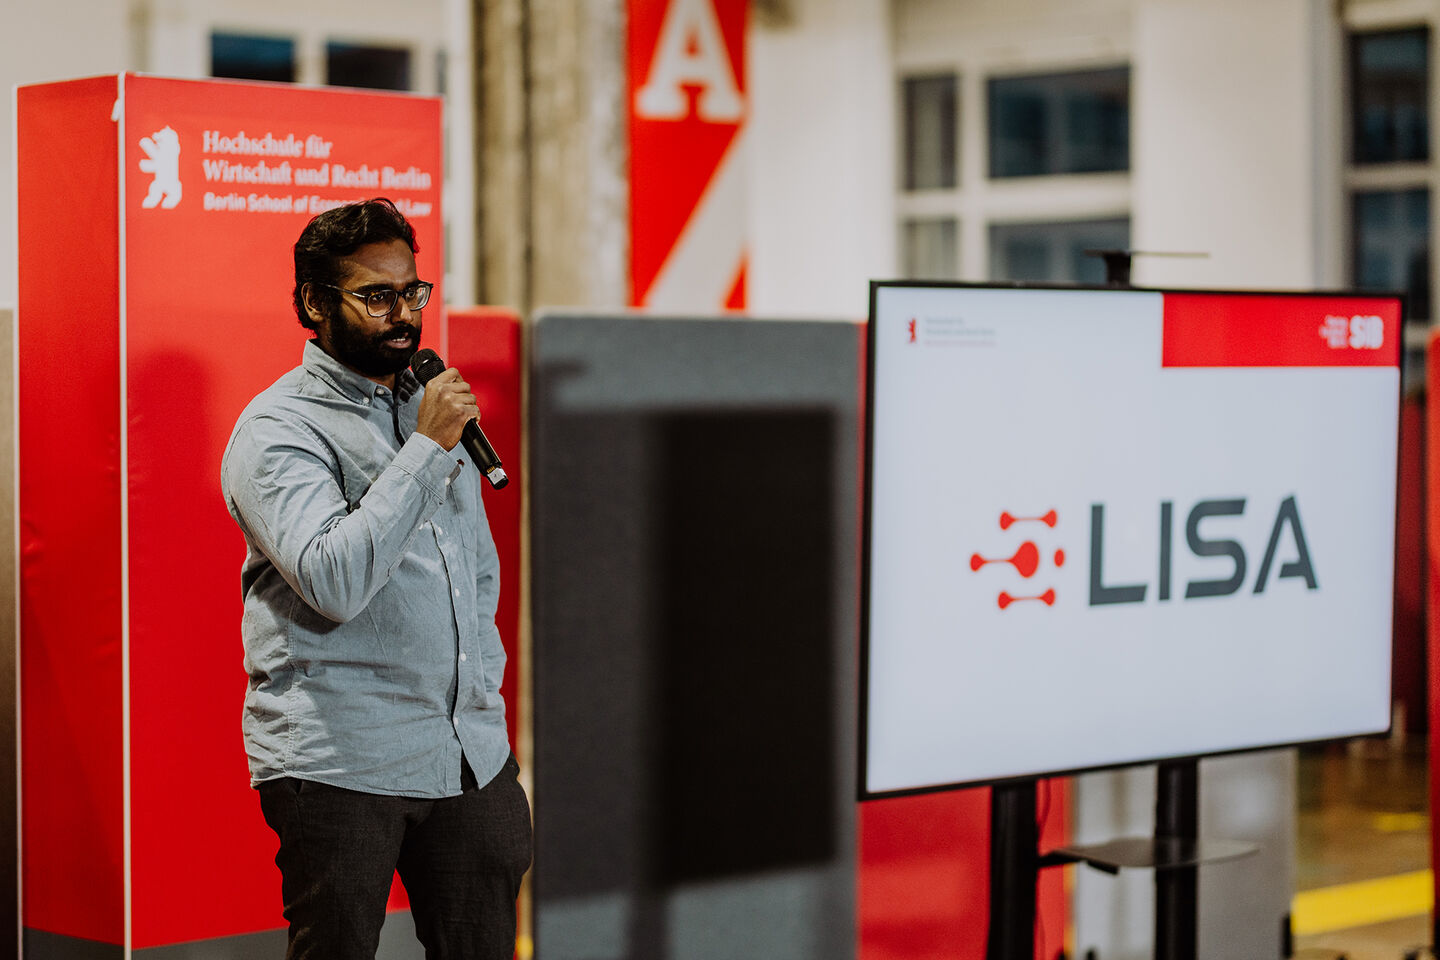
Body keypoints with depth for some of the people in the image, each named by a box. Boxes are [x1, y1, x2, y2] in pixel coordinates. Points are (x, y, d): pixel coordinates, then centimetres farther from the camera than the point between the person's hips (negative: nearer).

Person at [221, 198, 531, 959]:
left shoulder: (433, 405, 16)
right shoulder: (278, 429, -7)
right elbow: (335, 581, -22)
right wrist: (428, 448, -19)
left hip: (470, 753, 6)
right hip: (340, 764, -6)